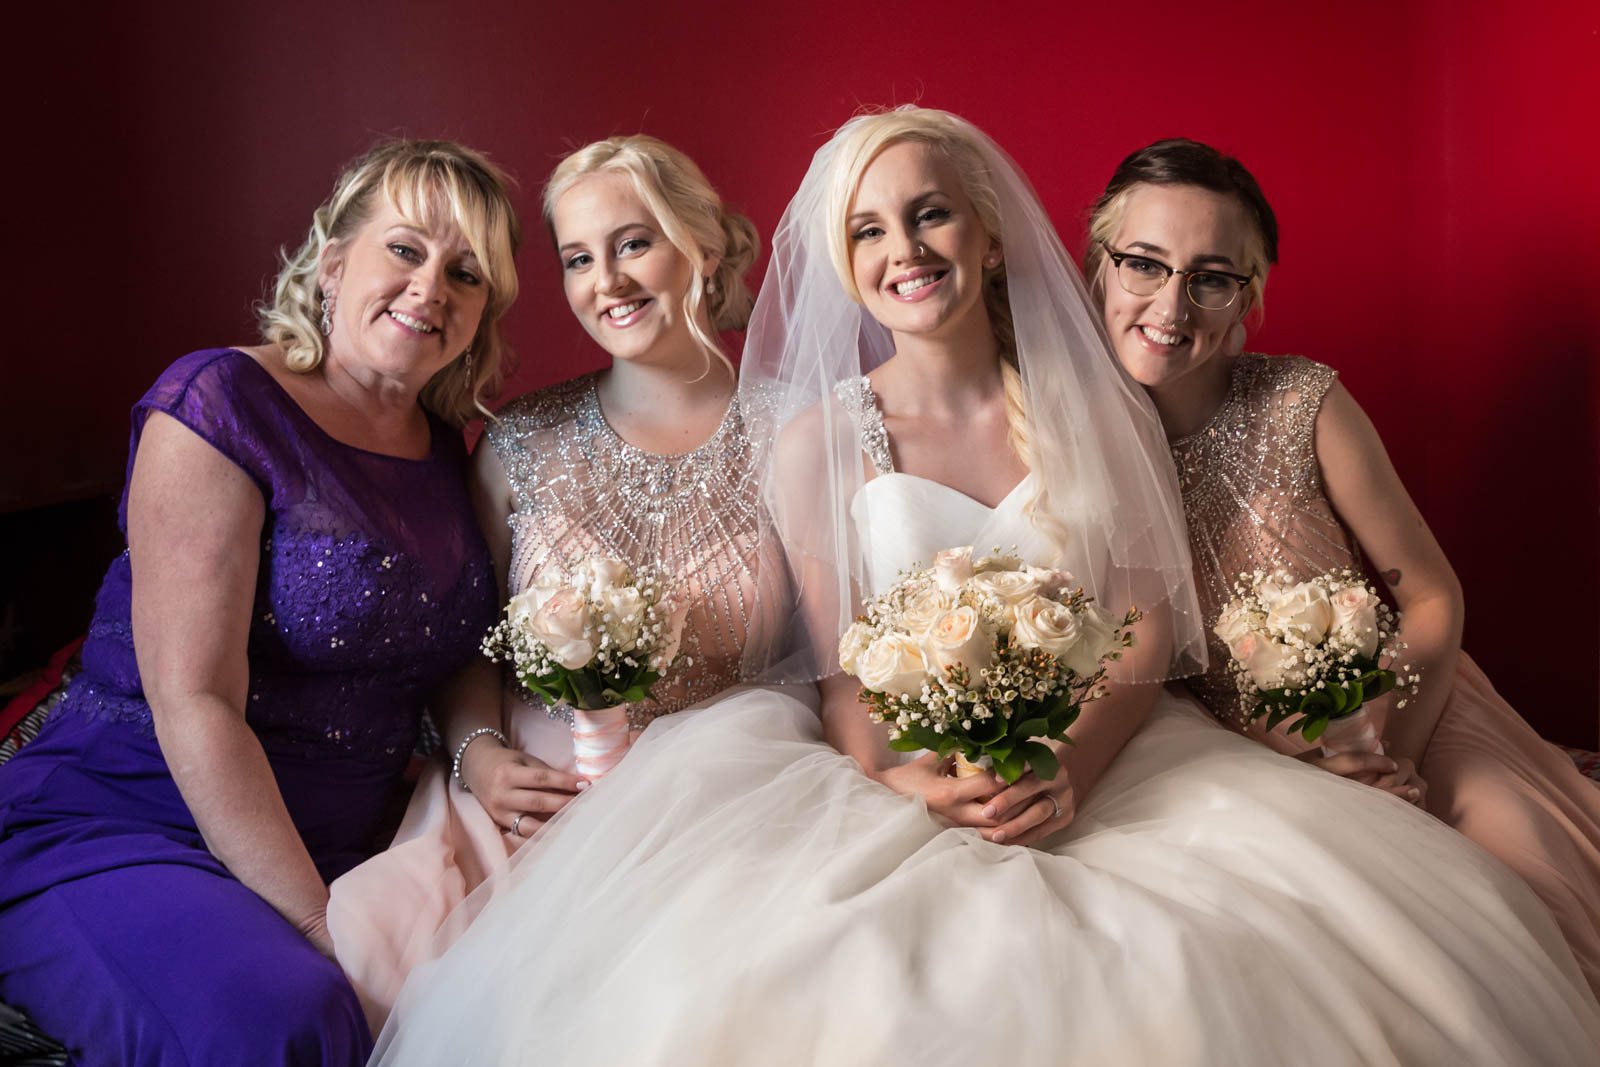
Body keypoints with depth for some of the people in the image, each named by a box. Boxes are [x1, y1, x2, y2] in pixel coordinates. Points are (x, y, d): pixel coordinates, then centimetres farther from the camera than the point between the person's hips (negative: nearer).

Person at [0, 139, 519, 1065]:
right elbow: (194, 702, -17)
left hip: (332, 860, 6)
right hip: (119, 826, -5)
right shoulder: (222, 405, -11)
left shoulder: (445, 453, 10)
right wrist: (322, 928, -21)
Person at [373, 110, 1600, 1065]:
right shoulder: (819, 437, 8)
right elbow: (837, 669, 3)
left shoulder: (1102, 413, 10)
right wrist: (906, 780, -19)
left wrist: (1071, 771, -16)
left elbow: (1151, 631, 4)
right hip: (892, 792, -1)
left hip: (1108, 770, 1)